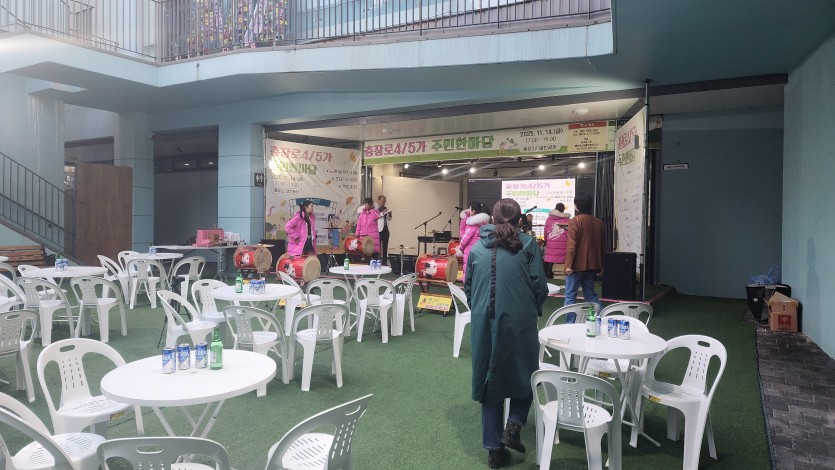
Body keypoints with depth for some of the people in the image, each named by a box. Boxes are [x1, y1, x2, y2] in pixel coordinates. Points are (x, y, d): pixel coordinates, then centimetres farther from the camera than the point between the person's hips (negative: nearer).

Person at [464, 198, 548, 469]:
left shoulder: (477, 247, 7)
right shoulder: (527, 245, -2)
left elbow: (468, 287, 12)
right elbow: (539, 286, -5)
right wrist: (534, 311, 13)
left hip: (484, 324, 3)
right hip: (519, 321, -2)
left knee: (490, 380, 12)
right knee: (524, 374, 20)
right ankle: (513, 426, 3)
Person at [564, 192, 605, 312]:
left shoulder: (575, 221, -11)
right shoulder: (599, 222, 9)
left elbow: (572, 245, -16)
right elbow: (602, 245, 15)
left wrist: (569, 264, -14)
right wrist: (600, 266, 22)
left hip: (577, 266, -6)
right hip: (592, 266, 6)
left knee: (570, 296, 2)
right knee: (590, 295, 16)